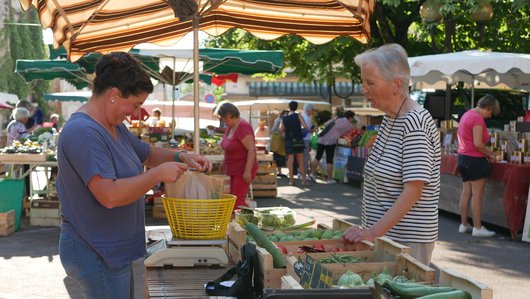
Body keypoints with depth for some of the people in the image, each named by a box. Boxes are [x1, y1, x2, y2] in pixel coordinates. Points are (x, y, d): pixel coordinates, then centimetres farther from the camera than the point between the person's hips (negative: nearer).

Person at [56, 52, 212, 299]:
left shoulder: (114, 126, 8)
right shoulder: (83, 132, -24)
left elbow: (147, 154, 23)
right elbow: (109, 195, -31)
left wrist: (182, 157, 4)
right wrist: (159, 174, -22)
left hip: (114, 250, 10)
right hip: (95, 255, -10)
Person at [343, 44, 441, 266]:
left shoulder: (415, 122, -18)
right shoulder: (389, 118, 10)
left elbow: (413, 190, -23)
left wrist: (374, 232, -24)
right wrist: (369, 229, 12)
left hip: (407, 240, -9)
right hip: (381, 234, 9)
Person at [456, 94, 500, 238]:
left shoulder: (467, 114, 14)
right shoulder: (478, 118, -17)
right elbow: (478, 144, -21)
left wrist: (487, 151, 17)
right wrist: (489, 154, -5)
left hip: (463, 157, 9)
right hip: (475, 160, -9)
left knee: (466, 193, 12)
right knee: (477, 194, -4)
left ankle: (464, 225, 17)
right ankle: (477, 228, 0)